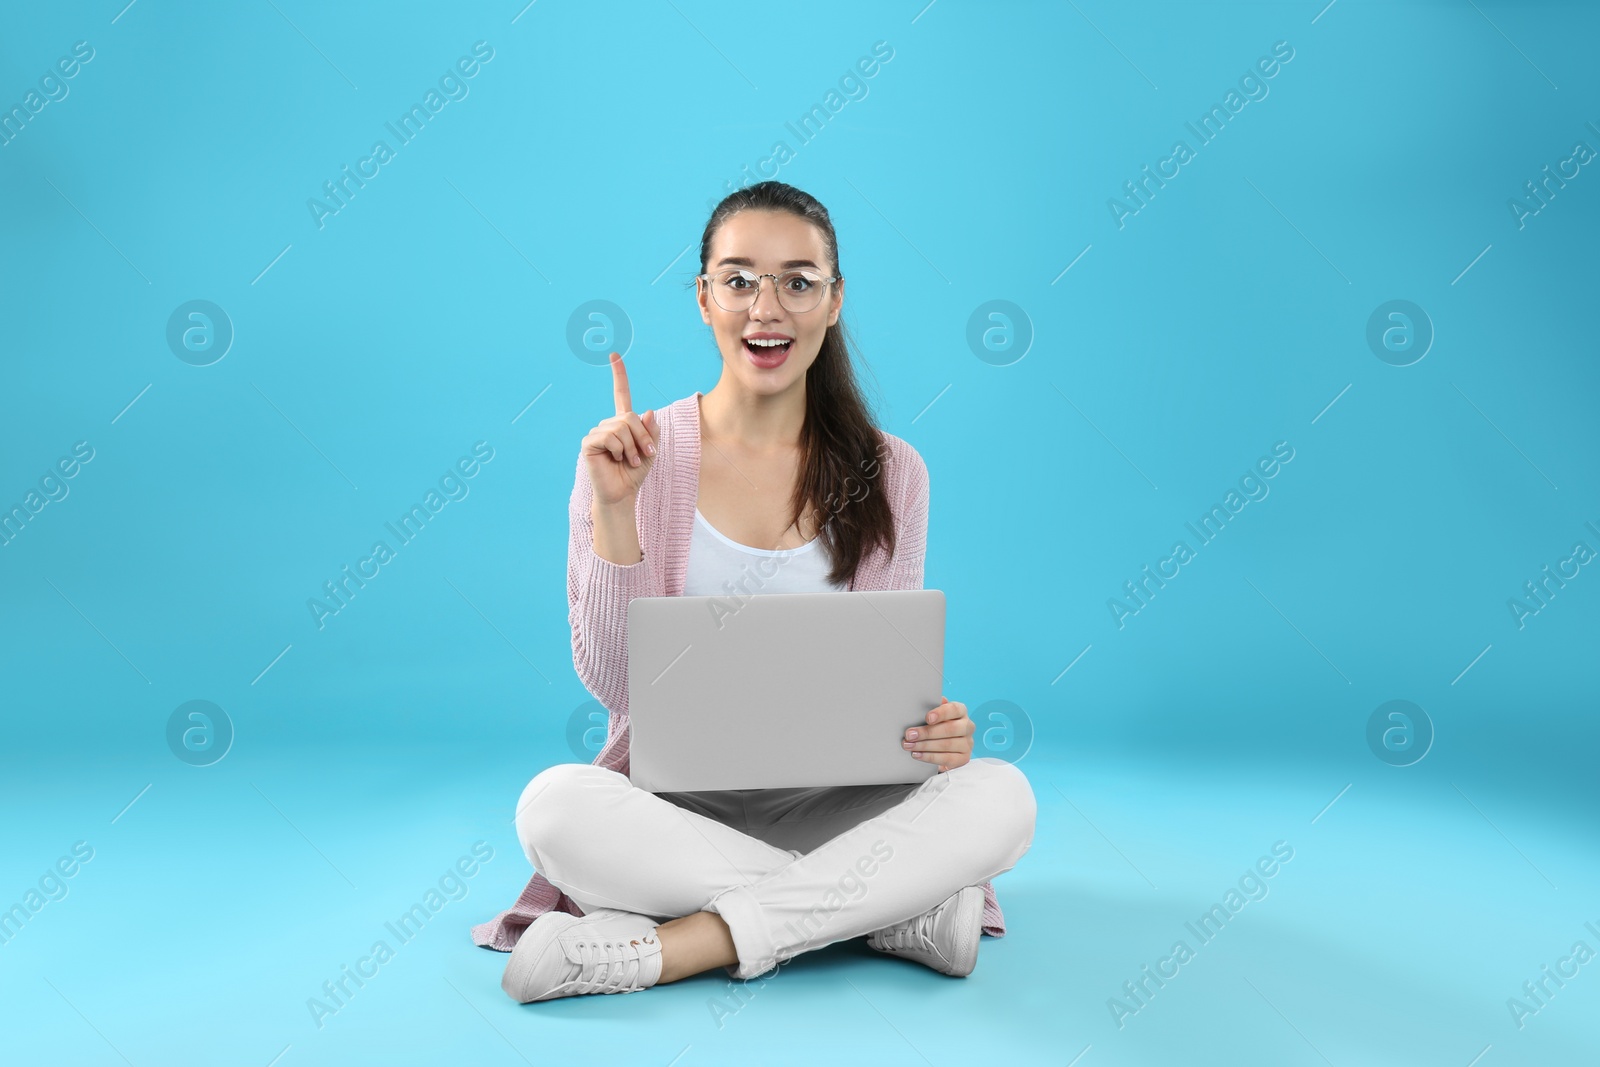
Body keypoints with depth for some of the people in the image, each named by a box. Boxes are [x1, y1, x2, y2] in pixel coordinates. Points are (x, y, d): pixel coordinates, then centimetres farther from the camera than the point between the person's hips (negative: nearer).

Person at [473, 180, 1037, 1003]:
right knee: (555, 805, -32)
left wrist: (936, 730, -16)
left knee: (999, 794, -25)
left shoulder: (888, 473, 3)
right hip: (676, 801, -1)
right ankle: (902, 910, -21)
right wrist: (613, 510, -16)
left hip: (836, 803, 2)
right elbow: (613, 683, -6)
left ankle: (658, 950, -24)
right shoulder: (631, 457, -2)